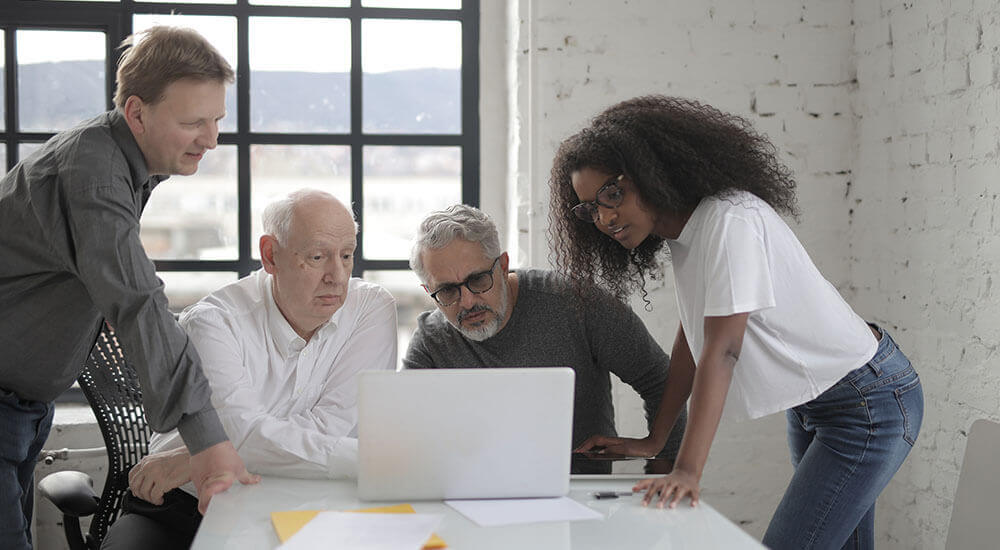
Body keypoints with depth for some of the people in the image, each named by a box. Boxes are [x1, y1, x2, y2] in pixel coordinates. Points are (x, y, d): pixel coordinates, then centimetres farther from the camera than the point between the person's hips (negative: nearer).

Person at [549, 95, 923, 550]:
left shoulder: (732, 221, -25)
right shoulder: (685, 228, 3)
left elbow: (721, 350, -30)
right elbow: (691, 341, 7)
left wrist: (688, 470, -34)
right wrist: (655, 438, 4)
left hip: (871, 405, -9)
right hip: (811, 406, 10)